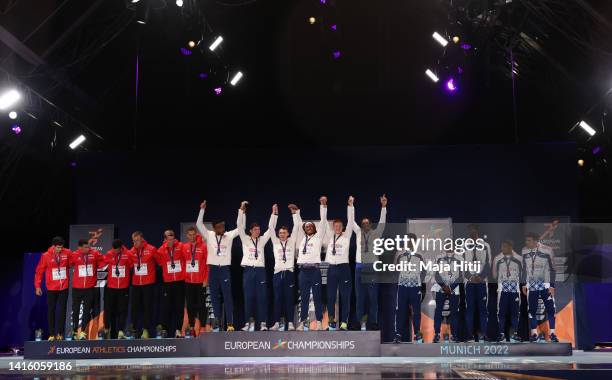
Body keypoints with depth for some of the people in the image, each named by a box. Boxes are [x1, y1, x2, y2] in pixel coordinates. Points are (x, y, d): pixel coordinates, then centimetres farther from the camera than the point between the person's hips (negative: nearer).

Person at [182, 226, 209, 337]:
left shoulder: (203, 246, -3)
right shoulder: (183, 247, 6)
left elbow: (208, 263, -4)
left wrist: (206, 279, -8)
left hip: (200, 281, -3)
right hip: (188, 281, 3)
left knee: (201, 304, 1)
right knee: (190, 305, 9)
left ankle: (202, 328, 4)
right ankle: (191, 328, 17)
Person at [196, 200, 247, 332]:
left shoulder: (229, 235, 3)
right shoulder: (209, 235, 3)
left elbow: (240, 227, -3)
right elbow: (199, 224, -6)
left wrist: (241, 210, -10)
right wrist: (202, 209, -12)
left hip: (225, 269, -1)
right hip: (213, 269, 1)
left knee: (227, 296, -1)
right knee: (214, 296, 6)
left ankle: (230, 323, 0)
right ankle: (217, 319, 17)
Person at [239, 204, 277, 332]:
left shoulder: (262, 240, 13)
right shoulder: (245, 239, 8)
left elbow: (271, 228, 7)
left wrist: (274, 213, 0)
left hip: (260, 270, 1)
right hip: (248, 270, -1)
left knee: (262, 297, -2)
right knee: (248, 297, 1)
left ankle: (263, 323, -1)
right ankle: (249, 322, 7)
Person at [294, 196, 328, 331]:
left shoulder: (318, 237, 8)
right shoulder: (302, 238, 18)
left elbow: (323, 220, 2)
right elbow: (299, 223, 26)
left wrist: (323, 205, -3)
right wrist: (296, 211, 25)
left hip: (314, 270, -4)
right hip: (303, 270, 4)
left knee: (317, 297, -1)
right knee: (303, 297, 5)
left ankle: (319, 322, 1)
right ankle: (302, 322, 8)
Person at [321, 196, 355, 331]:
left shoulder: (346, 236, 5)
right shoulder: (330, 236, 11)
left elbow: (351, 221, -3)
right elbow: (324, 222, 9)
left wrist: (350, 205, -10)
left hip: (343, 268, -3)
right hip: (332, 268, 3)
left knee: (345, 297, -2)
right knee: (330, 296, 6)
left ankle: (344, 323, 0)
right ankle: (332, 320, 14)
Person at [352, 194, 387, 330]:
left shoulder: (376, 233, 9)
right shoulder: (358, 232, 13)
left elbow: (382, 221, 0)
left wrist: (383, 206, -10)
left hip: (372, 266, -1)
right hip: (360, 266, 1)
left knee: (373, 295, 0)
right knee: (360, 295, 2)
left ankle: (372, 322, 2)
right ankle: (361, 320, 6)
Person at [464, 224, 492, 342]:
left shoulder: (485, 246, 3)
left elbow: (488, 264, 0)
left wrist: (481, 276, -14)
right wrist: (470, 276, -14)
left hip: (482, 282, 0)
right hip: (469, 282, 0)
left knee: (482, 308, 2)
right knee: (469, 309, 2)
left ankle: (483, 336, 6)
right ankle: (470, 336, 5)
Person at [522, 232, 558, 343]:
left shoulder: (546, 250, -9)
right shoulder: (525, 251, 3)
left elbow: (552, 268, -4)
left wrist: (552, 285, -7)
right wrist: (524, 284, 11)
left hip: (545, 284, -3)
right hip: (531, 285, 3)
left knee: (550, 309, -5)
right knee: (531, 309, 3)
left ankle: (552, 334, 4)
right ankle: (534, 334, 12)